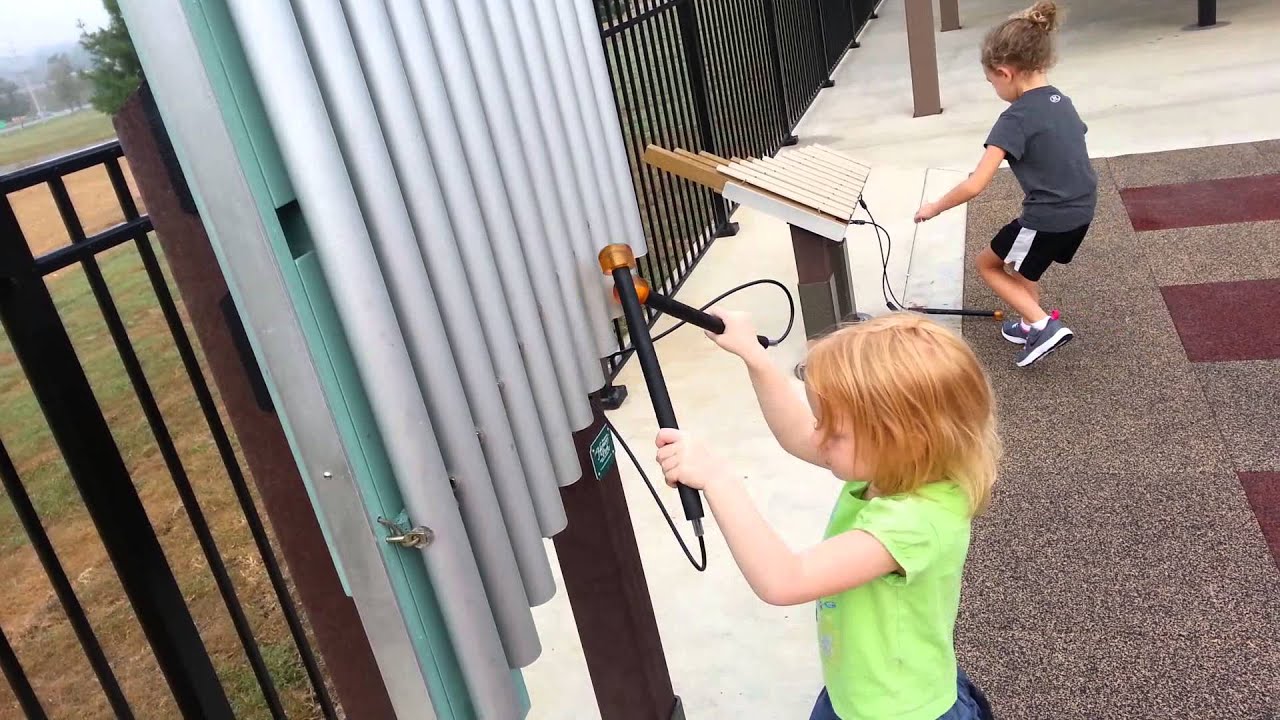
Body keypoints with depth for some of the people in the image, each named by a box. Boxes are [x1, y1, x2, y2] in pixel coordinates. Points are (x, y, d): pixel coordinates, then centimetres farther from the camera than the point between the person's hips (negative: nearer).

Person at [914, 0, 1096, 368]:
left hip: (1047, 220, -8)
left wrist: (934, 207, -10)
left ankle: (1045, 325, 6)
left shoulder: (1015, 119, -19)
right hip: (1081, 211, 8)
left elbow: (974, 186, -24)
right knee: (1018, 264, 30)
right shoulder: (1062, 101, 5)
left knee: (987, 264, 14)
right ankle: (1032, 325, 39)